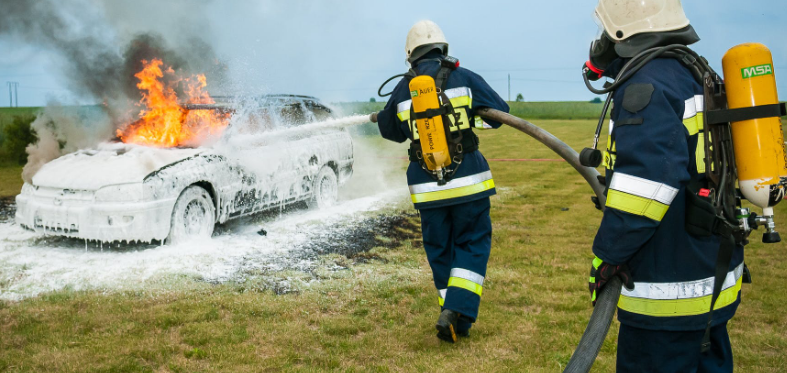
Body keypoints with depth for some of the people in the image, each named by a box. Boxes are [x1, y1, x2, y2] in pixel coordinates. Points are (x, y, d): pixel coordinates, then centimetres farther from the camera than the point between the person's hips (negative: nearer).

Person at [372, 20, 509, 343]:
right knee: (472, 245, 8)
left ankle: (453, 316, 17)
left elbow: (391, 131, 21)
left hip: (427, 187, 2)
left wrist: (381, 117, 43)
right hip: (468, 181, -2)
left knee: (439, 251, 15)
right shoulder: (464, 78, -2)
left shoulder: (402, 90, 5)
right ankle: (457, 311, -7)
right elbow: (500, 112, -1)